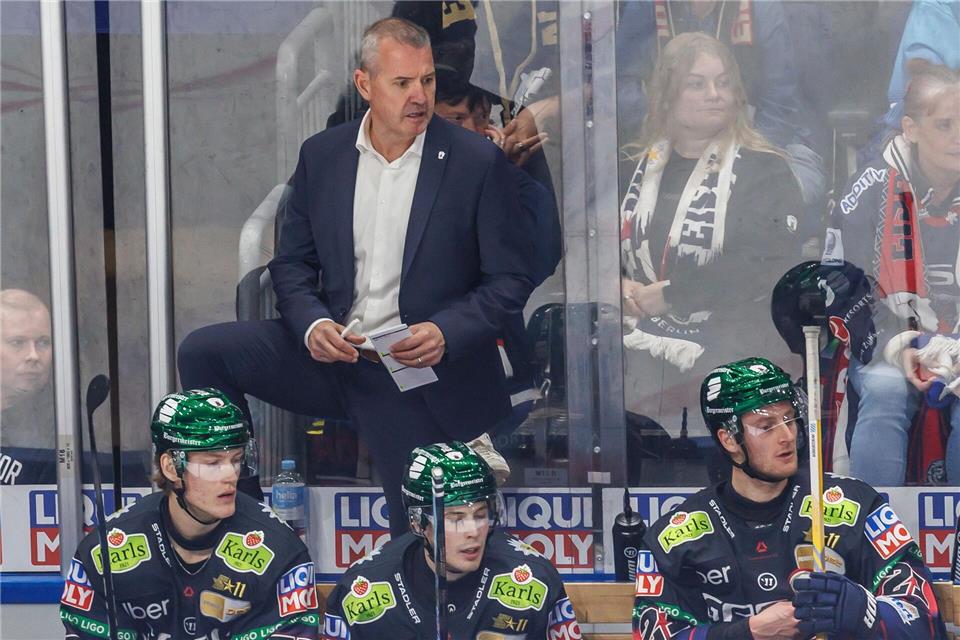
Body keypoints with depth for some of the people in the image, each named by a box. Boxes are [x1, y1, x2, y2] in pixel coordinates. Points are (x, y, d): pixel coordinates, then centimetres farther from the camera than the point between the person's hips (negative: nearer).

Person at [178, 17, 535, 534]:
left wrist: (446, 333, -21)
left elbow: (511, 278, -4)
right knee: (203, 353, -14)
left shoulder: (478, 162, -6)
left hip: (418, 372, -3)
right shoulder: (321, 156, 4)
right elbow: (291, 263, 10)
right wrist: (313, 325, -12)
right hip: (333, 352, 4)